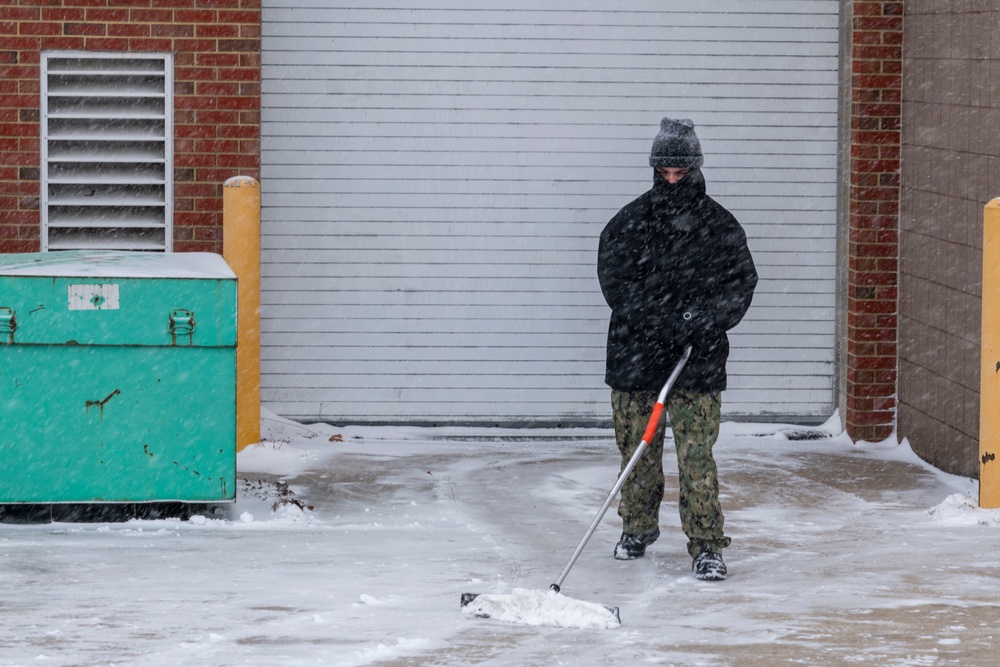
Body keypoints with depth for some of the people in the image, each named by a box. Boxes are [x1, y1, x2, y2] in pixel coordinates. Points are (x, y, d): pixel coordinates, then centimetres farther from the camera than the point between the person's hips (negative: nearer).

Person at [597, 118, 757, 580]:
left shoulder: (719, 226, 3)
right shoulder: (630, 221, 2)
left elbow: (740, 286, 2)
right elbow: (615, 282, -7)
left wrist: (703, 321, -16)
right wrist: (663, 320, -18)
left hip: (697, 360, -1)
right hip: (635, 353, 1)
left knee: (697, 454, -8)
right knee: (636, 447, 11)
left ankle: (706, 546, -5)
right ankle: (638, 527, 31)